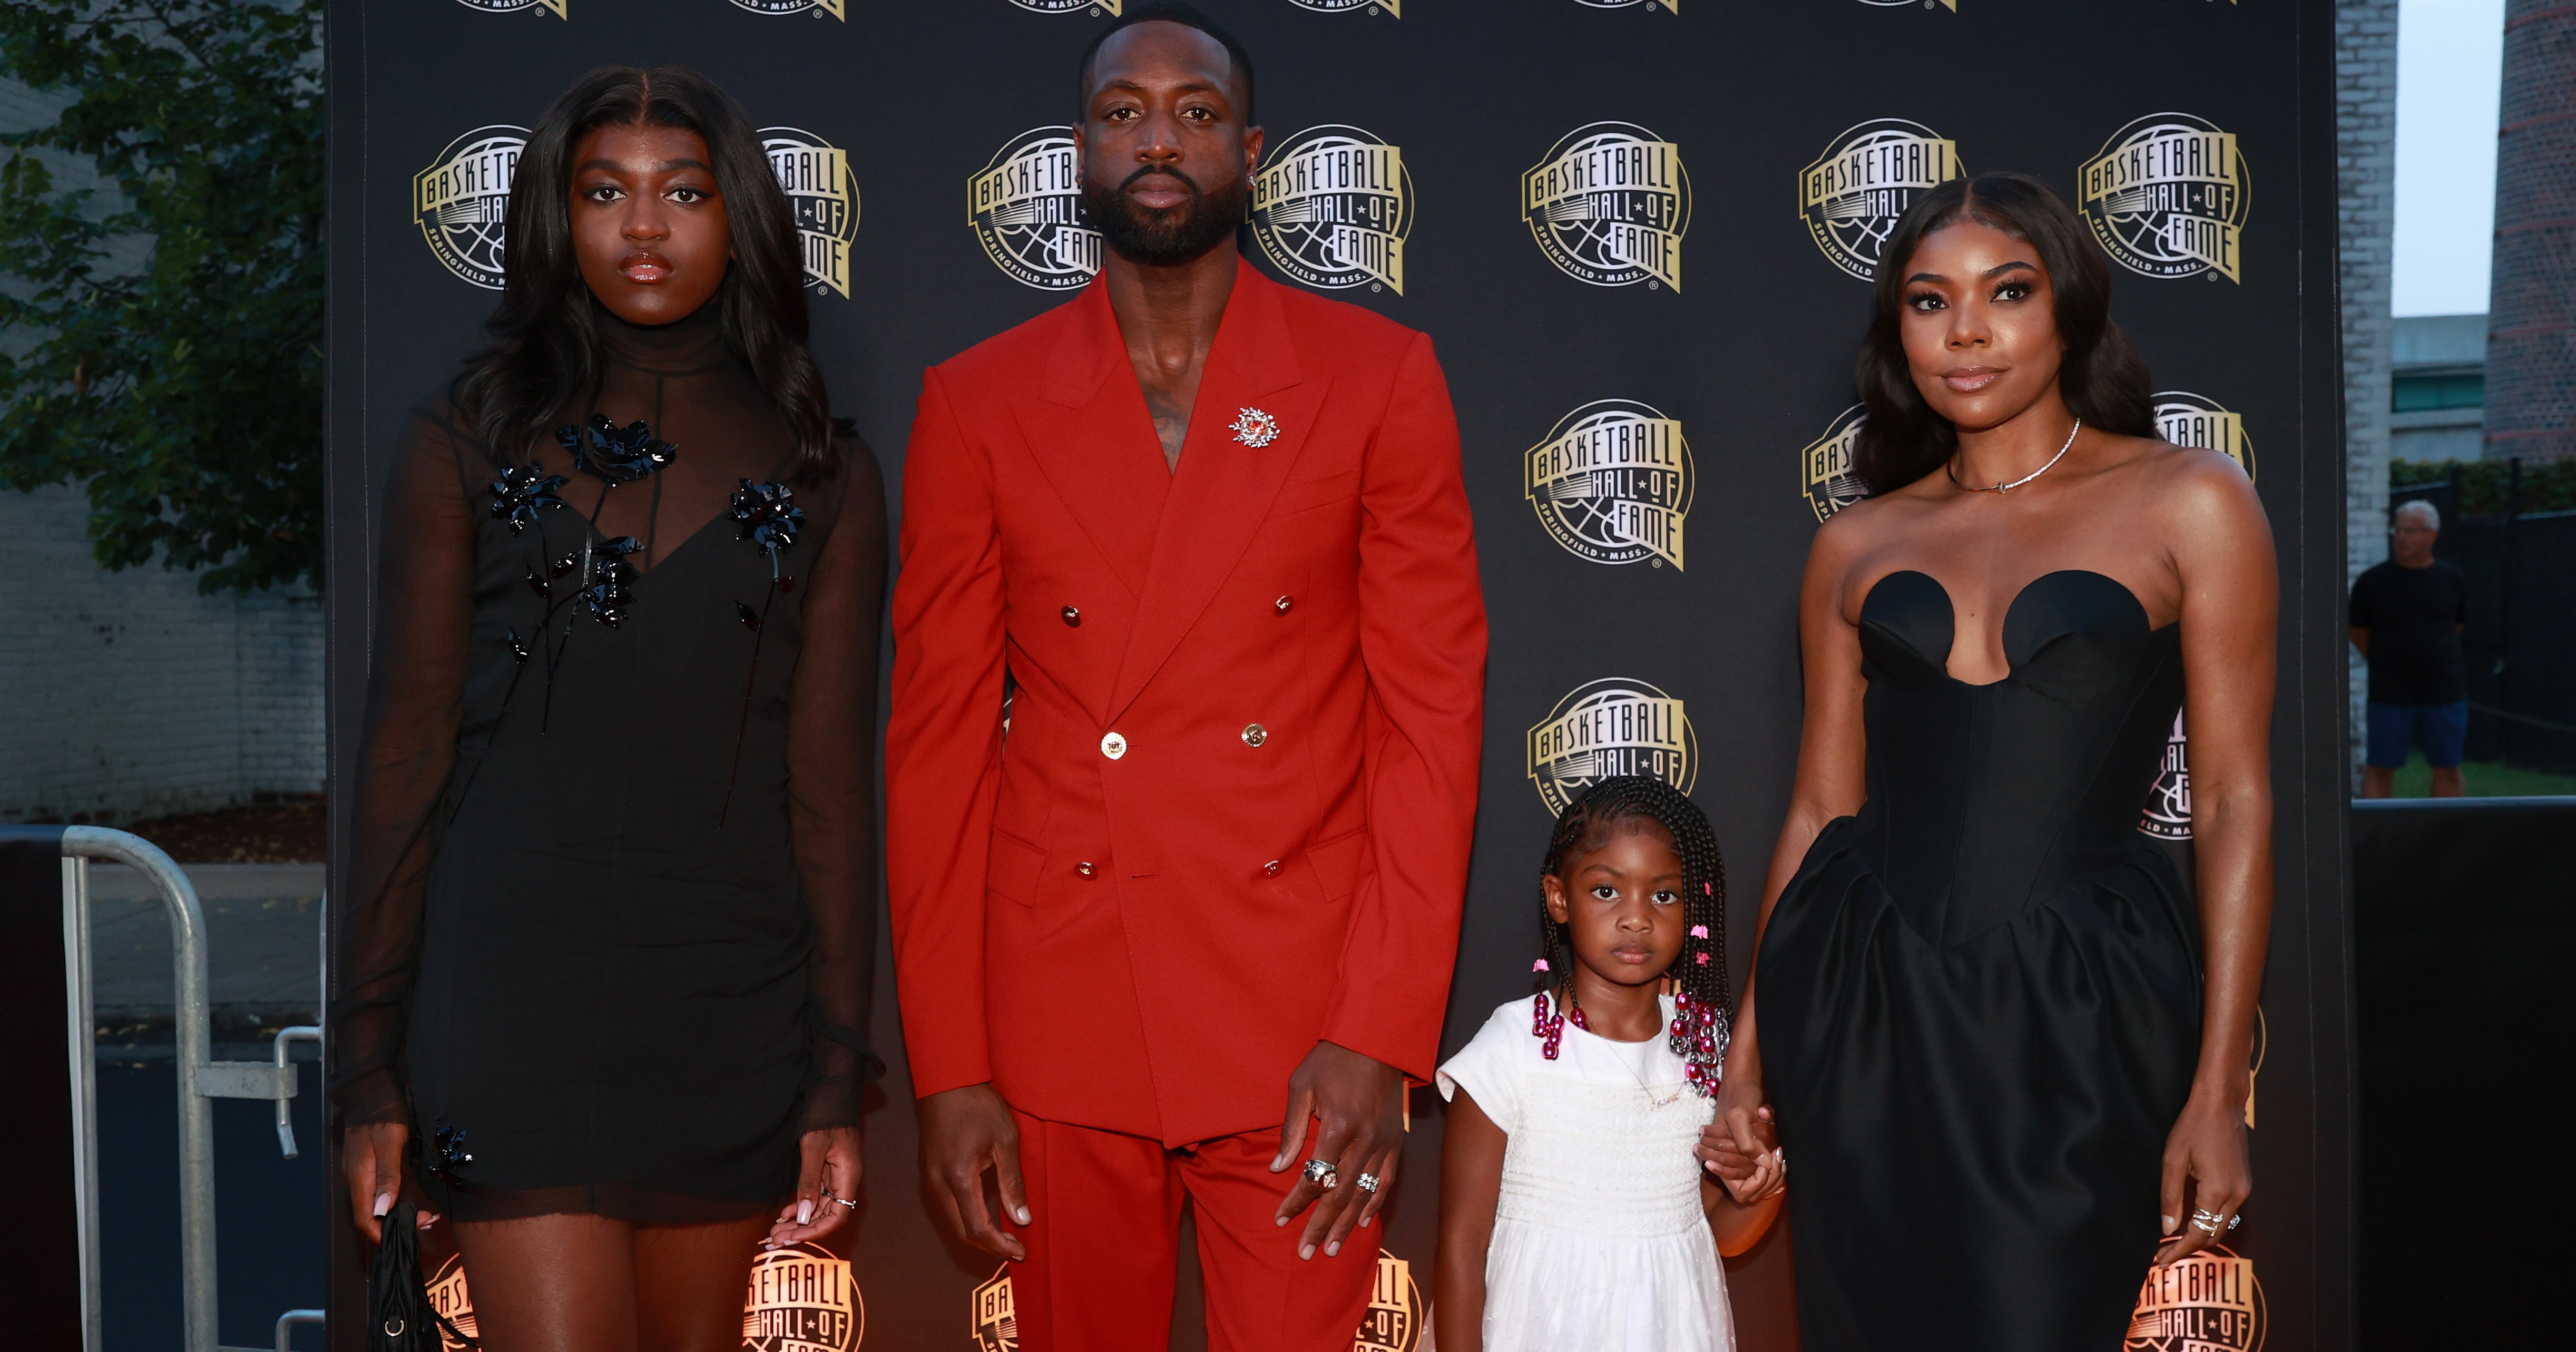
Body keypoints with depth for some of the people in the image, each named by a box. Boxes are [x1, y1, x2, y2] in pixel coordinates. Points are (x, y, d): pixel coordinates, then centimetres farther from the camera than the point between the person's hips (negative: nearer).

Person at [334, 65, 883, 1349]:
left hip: (732, 1002, 2)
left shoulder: (822, 474, 6)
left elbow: (829, 784, 5)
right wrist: (371, 1064, 1)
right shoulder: (467, 443, 3)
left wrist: (836, 1078, 2)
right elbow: (406, 754, 3)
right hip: (515, 988, -2)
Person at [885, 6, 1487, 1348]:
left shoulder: (1378, 379, 1)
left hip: (1305, 1023, -1)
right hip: (1057, 1022, 1)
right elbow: (936, 737, 2)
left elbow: (1433, 707, -2)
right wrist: (947, 1070, -2)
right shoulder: (978, 404, 3)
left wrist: (1381, 1036, -10)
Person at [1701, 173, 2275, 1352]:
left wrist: (2218, 1090, -7)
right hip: (1866, 1013, 3)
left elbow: (2233, 804, -2)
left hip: (2074, 1024, -3)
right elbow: (1821, 806, 12)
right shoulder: (1855, 546, 9)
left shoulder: (2189, 503, 1)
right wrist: (1749, 1053, 9)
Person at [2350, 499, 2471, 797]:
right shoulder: (2373, 580, -3)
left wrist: (2431, 659, 13)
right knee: (2380, 768, -1)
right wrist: (2384, 663, 8)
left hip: (2444, 692, 2)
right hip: (2390, 695, -2)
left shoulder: (2453, 579, 3)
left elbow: (2457, 626, 16)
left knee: (2447, 768, 7)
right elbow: (2358, 630, 8)